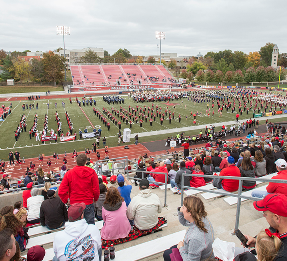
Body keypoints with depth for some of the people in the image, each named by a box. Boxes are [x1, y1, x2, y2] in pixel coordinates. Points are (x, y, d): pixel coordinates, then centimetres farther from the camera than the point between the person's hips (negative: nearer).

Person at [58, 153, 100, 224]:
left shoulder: (69, 173, -7)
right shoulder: (91, 172, -9)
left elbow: (61, 192, -9)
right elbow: (96, 190, -6)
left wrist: (66, 200, 8)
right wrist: (95, 199, 12)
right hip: (88, 204, -1)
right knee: (90, 224, 12)